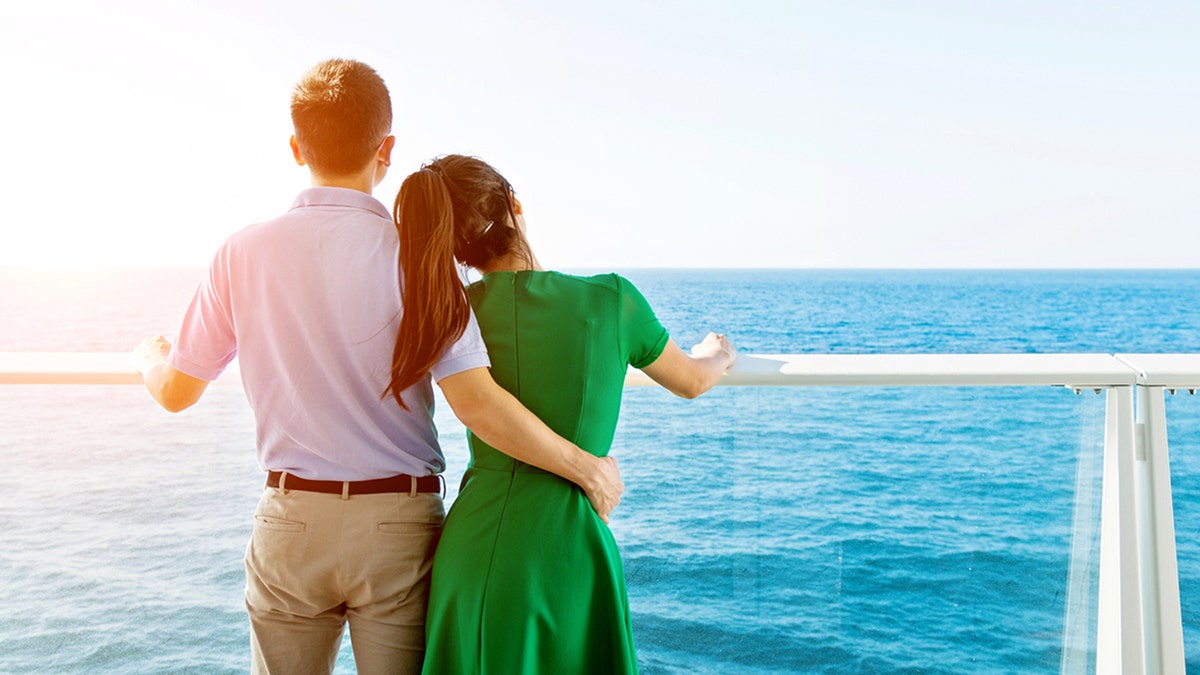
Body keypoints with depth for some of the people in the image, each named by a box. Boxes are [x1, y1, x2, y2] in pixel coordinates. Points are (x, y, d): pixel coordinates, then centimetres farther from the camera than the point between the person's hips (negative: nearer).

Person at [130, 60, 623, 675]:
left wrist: (149, 355, 30)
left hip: (291, 518, 2)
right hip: (399, 524, -2)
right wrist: (586, 467, -6)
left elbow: (177, 391, 7)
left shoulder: (245, 253, -4)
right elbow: (478, 404, -18)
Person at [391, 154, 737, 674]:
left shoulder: (448, 313, 0)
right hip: (566, 555, -2)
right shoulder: (611, 300, -5)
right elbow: (691, 381, 14)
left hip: (473, 548, 2)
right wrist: (716, 353, 37)